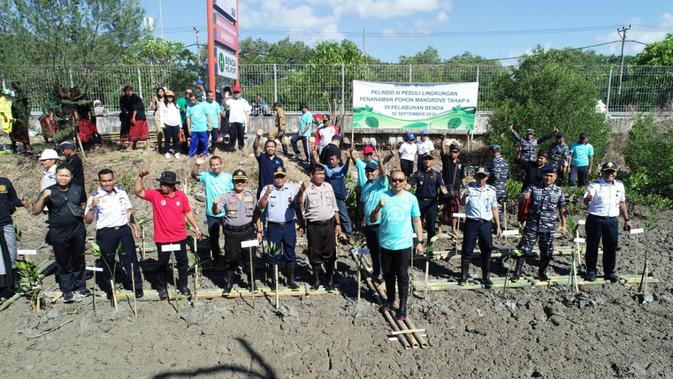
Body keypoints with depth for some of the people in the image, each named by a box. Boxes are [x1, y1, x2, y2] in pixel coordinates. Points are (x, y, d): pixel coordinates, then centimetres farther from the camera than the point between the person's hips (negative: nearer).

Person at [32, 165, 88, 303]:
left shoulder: (78, 190, 3)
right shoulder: (49, 192, -5)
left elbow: (84, 204, 21)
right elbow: (35, 211, -10)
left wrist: (82, 211, 3)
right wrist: (43, 197, -24)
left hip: (77, 231, 2)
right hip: (58, 234, -2)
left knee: (78, 261, 13)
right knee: (63, 263, 6)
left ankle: (80, 286, 26)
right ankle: (67, 291, 16)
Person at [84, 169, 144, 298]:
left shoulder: (121, 192, 7)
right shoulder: (95, 197, -3)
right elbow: (87, 220, -5)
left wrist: (133, 225, 12)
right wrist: (92, 206, -20)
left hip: (124, 229, 2)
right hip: (105, 233, -2)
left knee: (130, 259, 5)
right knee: (108, 262, 11)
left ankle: (137, 286, 18)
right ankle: (110, 287, 30)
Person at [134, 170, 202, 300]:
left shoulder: (181, 195, -4)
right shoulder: (155, 194, -9)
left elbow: (188, 212, 5)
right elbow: (138, 192, -18)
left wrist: (196, 227, 8)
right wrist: (140, 177, -29)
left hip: (180, 237, 2)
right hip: (162, 238, -1)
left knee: (183, 262, 14)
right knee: (162, 263, 13)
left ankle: (183, 286, 31)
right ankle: (162, 288, 31)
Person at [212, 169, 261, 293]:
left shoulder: (251, 195, 4)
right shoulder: (226, 196, -4)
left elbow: (256, 214, 9)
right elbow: (215, 212, -12)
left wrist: (259, 231, 7)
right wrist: (215, 204, -34)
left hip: (248, 231, 2)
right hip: (231, 233, -2)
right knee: (231, 257, 6)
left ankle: (251, 281, 25)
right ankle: (229, 282, 22)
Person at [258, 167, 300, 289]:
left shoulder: (292, 188, 5)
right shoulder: (267, 189, 0)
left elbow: (298, 206, 10)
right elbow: (260, 206, -9)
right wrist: (267, 194, -23)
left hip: (289, 226, 1)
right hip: (273, 227, -1)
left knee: (290, 254, 8)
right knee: (274, 255, 7)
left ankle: (291, 279, 20)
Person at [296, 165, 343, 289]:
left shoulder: (328, 187, 7)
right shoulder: (307, 188, -6)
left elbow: (334, 207, 14)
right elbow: (298, 204, -23)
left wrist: (338, 224, 11)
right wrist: (302, 190, -38)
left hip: (329, 224, 3)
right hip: (313, 226, -3)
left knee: (330, 252, 9)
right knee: (315, 253, 7)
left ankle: (330, 278, 23)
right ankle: (316, 279, 22)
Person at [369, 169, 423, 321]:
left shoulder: (411, 198, -4)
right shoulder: (383, 196, -5)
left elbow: (417, 220, 3)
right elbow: (373, 219, -6)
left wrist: (420, 241, 1)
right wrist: (379, 207, -24)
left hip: (404, 244, -1)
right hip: (386, 244, 1)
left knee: (402, 276, 6)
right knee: (388, 274, 16)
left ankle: (403, 306, 16)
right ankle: (390, 299, 35)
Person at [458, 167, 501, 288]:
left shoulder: (491, 191, 7)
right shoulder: (469, 188, -1)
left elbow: (494, 209, 13)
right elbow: (462, 203, -11)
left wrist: (498, 226, 11)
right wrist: (464, 196, -33)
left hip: (486, 224, 3)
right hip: (471, 223, -3)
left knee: (487, 251, 8)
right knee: (467, 250, 3)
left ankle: (485, 276, 20)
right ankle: (464, 275, 15)